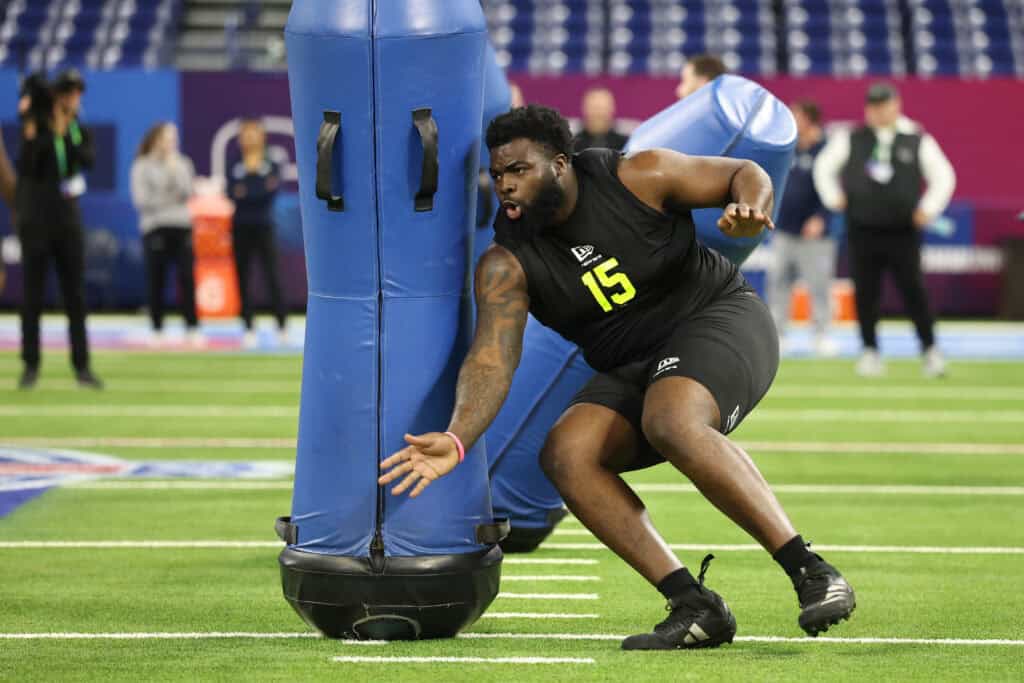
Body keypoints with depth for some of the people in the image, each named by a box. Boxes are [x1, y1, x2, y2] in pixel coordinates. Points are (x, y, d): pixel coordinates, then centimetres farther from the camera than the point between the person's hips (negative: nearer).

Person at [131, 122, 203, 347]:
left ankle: (192, 329, -6)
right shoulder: (142, 166, 0)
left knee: (187, 277, -6)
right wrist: (170, 200, -4)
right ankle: (157, 331, 6)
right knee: (156, 280, -1)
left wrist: (175, 170, -8)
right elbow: (141, 199, -6)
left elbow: (187, 192, 0)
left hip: (182, 226, 3)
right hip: (155, 227, -3)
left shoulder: (182, 164, 12)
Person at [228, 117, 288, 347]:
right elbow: (233, 194, -5)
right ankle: (248, 329, 7)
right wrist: (261, 190, -13)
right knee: (242, 279, 2)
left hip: (264, 228, -2)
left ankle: (282, 326, -3)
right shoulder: (235, 169, 7)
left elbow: (272, 191, -10)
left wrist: (247, 193, -15)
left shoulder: (272, 167, 3)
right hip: (241, 228, 2)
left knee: (272, 275, -8)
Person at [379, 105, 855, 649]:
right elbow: (491, 360, -20)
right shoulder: (506, 267, -8)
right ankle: (693, 605, -22)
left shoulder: (638, 177, -12)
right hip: (633, 372, 5)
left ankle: (810, 572, -34)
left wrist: (751, 208, -26)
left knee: (671, 422, -37)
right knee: (565, 451, -23)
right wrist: (456, 439, -37)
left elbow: (746, 174, -2)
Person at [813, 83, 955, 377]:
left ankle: (930, 350, -1)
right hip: (862, 229, 2)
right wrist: (833, 197, 6)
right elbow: (824, 165, 18)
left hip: (902, 232, -2)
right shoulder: (850, 140, 7)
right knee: (865, 293, 1)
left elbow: (943, 176, 9)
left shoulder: (918, 141, 4)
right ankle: (870, 351, 11)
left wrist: (928, 209, -1)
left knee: (913, 291, -8)